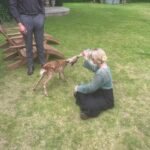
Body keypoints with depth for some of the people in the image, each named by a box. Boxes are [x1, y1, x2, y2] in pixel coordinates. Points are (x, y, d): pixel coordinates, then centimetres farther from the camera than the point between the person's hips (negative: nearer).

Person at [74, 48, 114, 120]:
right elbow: (93, 68, 14)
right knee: (79, 92, 6)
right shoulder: (102, 65, -7)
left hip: (106, 99, -9)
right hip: (100, 91, 9)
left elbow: (91, 87, -25)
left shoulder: (101, 73, -35)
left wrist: (78, 88, -12)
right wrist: (86, 59, -1)